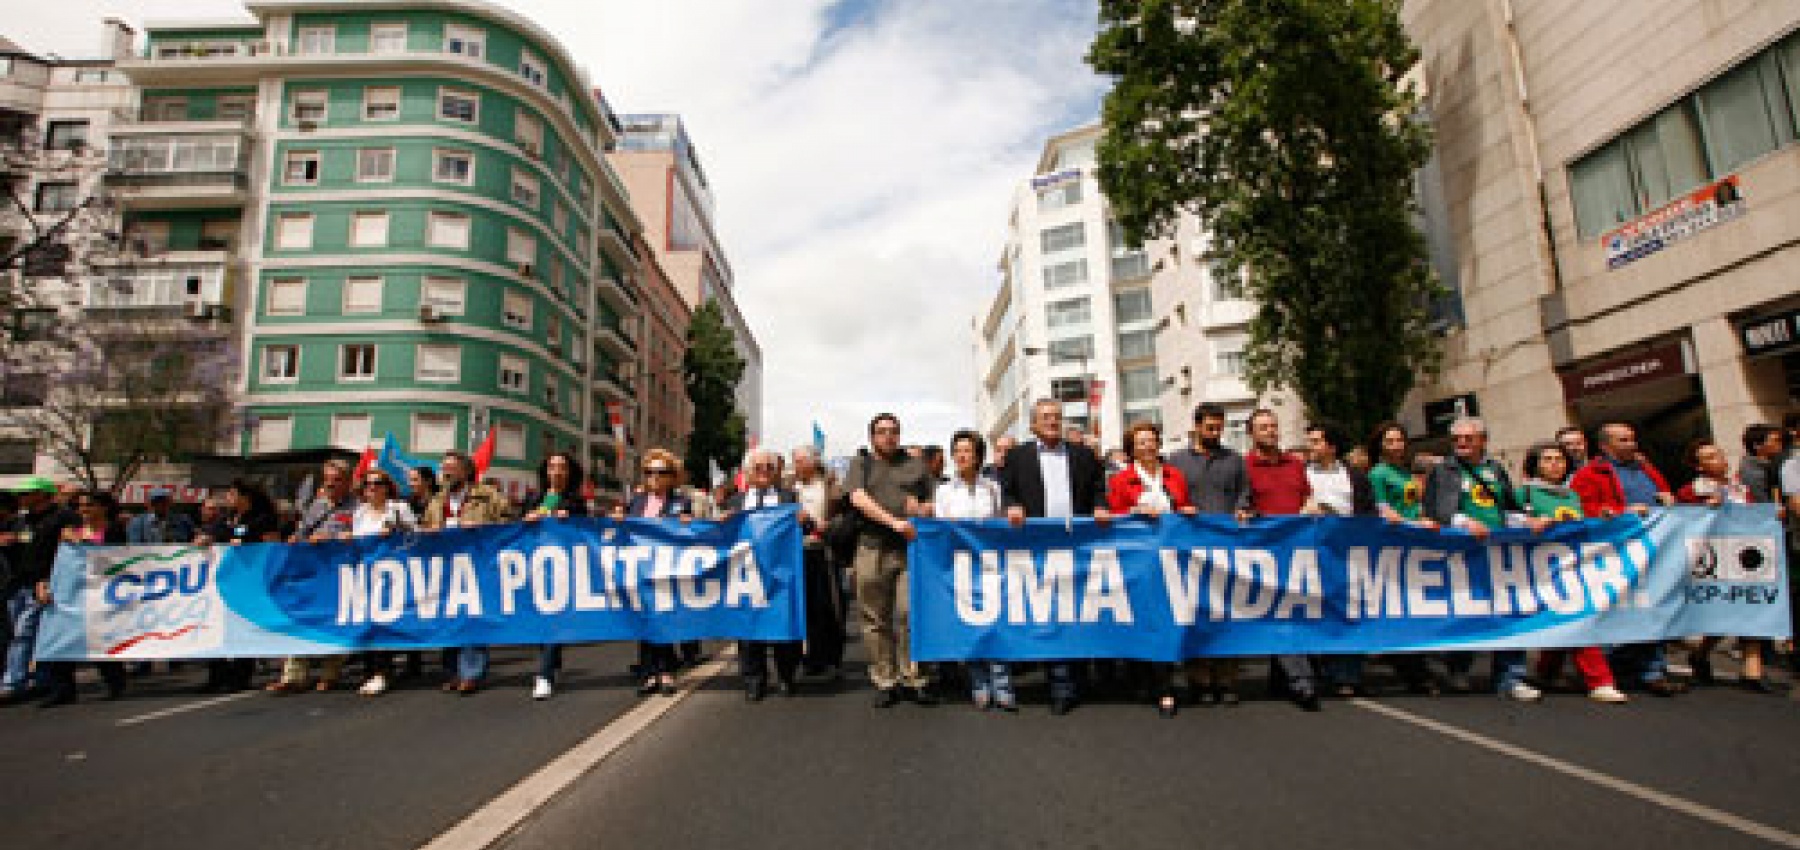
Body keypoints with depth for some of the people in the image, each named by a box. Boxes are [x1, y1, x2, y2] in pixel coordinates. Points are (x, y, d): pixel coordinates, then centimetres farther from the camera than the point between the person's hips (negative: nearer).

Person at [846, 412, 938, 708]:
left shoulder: (916, 465, 17)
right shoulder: (861, 465, 12)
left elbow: (930, 504, 17)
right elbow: (859, 498, -6)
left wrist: (922, 510, -8)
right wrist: (894, 522, -17)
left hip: (910, 549, 0)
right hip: (872, 550, 0)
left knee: (910, 613, -6)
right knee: (876, 620, 3)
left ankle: (915, 678, 7)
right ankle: (885, 681, 13)